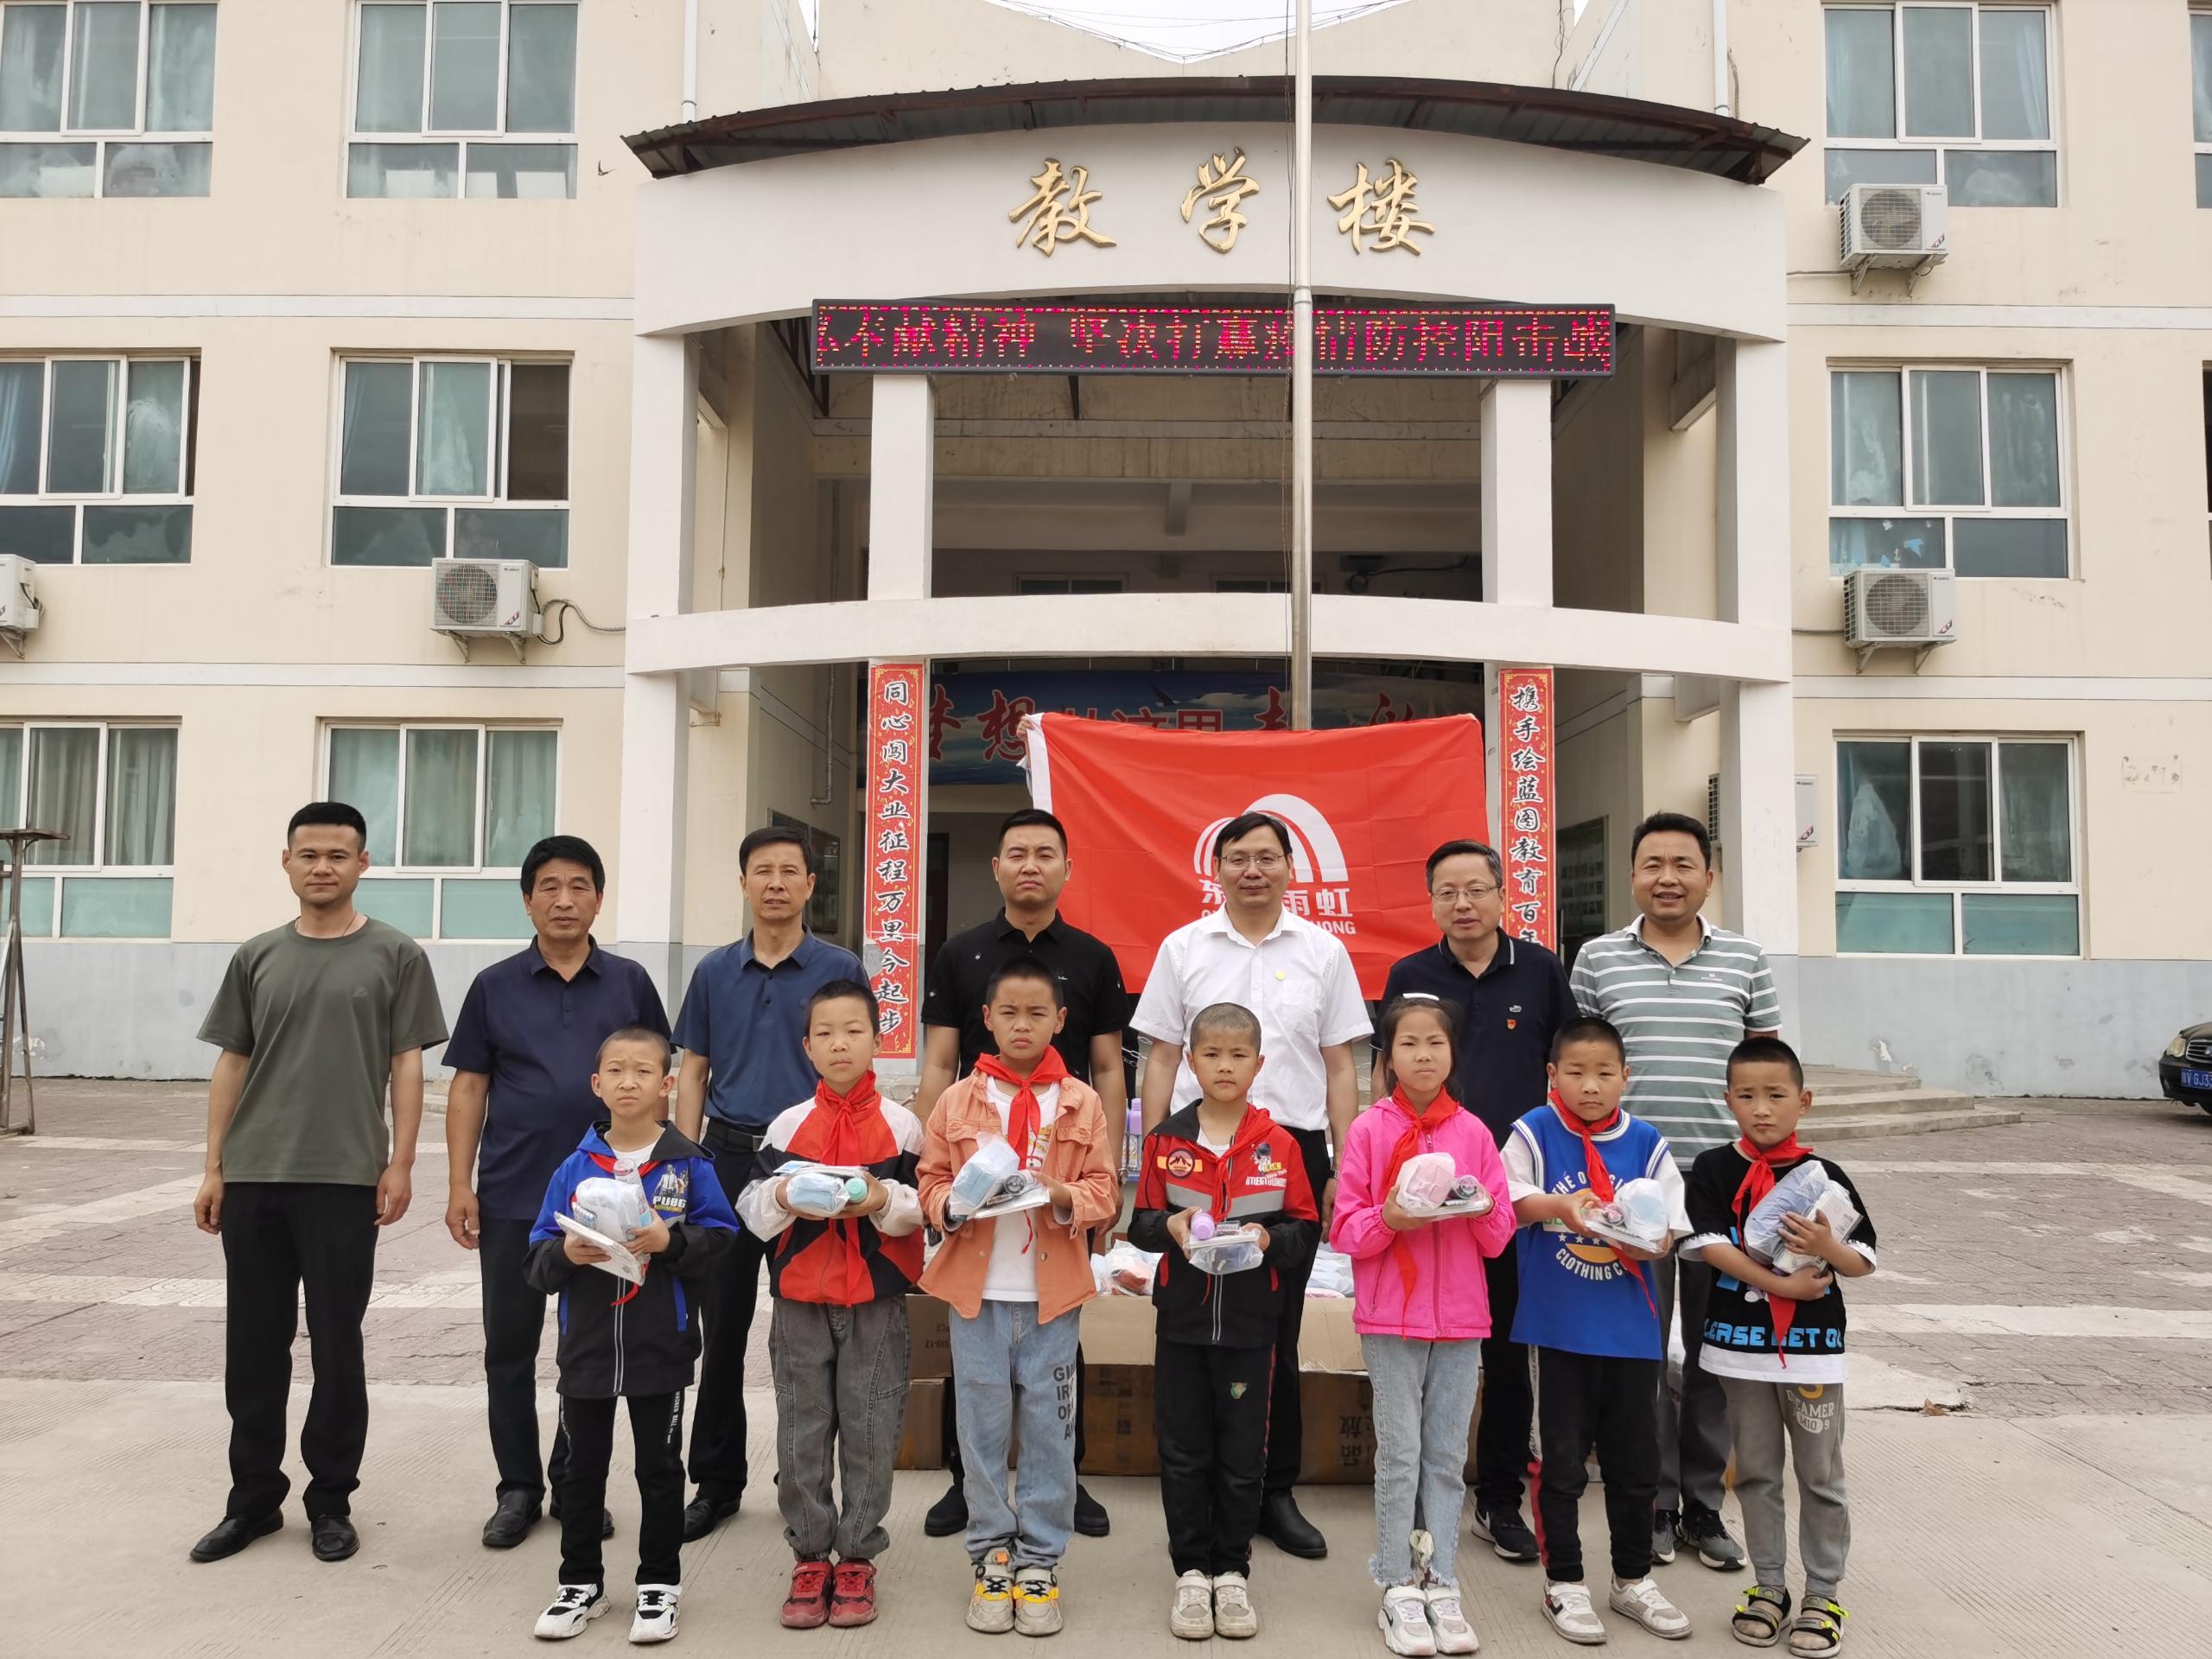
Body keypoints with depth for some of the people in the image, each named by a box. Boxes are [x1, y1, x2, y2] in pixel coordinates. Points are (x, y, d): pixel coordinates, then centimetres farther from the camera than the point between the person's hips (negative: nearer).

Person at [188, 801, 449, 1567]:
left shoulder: (395, 956, 1)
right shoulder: (256, 958, 10)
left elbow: (406, 1065, -1)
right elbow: (231, 1065, 11)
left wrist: (400, 1164, -7)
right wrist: (214, 1168, 6)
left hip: (344, 1178, -3)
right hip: (252, 1179, 3)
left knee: (336, 1346, 4)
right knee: (253, 1346, 10)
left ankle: (330, 1500, 17)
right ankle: (254, 1496, 24)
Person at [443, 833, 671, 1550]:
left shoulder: (629, 983, 3)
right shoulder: (495, 987, 3)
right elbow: (468, 1089, 3)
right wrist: (460, 1184, -4)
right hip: (512, 1195, 0)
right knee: (509, 1345, 8)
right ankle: (518, 1487, 22)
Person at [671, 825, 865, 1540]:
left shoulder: (840, 970, 0)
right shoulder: (715, 972, 7)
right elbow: (693, 1073, 10)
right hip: (728, 1158, 2)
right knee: (723, 1327, 8)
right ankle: (716, 1481, 21)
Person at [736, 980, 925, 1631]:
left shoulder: (901, 1124, -1)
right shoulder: (788, 1124, 2)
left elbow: (925, 1208, -1)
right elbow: (750, 1206, 3)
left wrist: (884, 1201, -19)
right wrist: (783, 1196, -18)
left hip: (877, 1303, -1)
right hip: (801, 1301, 2)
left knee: (869, 1435, 4)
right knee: (802, 1436, 7)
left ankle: (857, 1562, 18)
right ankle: (810, 1559, 21)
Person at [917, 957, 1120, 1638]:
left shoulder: (1081, 1103, 1)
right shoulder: (958, 1101, 3)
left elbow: (1104, 1190, 1)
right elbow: (930, 1182, 3)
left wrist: (1064, 1196, -18)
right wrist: (954, 1206, -17)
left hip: (1052, 1295, 0)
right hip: (976, 1292, 1)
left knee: (1050, 1432, 6)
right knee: (983, 1430, 9)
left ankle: (1040, 1560, 21)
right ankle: (992, 1556, 23)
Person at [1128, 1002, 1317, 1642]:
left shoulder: (1279, 1144, -3)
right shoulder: (1166, 1139, 0)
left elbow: (1306, 1230, 0)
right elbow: (1139, 1224, 3)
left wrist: (1267, 1238, -20)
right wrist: (1170, 1226, -17)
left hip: (1250, 1324, 0)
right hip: (1182, 1320, 1)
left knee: (1243, 1455, 9)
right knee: (1183, 1453, 9)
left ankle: (1232, 1573, 24)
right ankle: (1191, 1572, 23)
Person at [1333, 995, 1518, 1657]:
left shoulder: (1474, 1132, 3)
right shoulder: (1368, 1130, -4)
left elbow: (1499, 1236, 4)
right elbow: (1346, 1231, -5)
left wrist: (1483, 1211, -17)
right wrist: (1388, 1219, -23)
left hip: (1461, 1317, 2)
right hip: (1391, 1316, -2)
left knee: (1448, 1455, 8)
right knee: (1400, 1454, 2)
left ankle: (1441, 1583, 18)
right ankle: (1397, 1589, 12)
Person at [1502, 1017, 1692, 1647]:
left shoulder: (1646, 1143, 0)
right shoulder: (1534, 1134, -5)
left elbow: (1667, 1229, 0)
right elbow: (1510, 1202, -10)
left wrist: (1644, 1240, -21)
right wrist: (1559, 1204, -26)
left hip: (1632, 1328, 3)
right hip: (1559, 1327, -2)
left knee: (1635, 1459, 15)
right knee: (1563, 1459, 8)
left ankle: (1634, 1578, 33)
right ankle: (1563, 1582, 24)